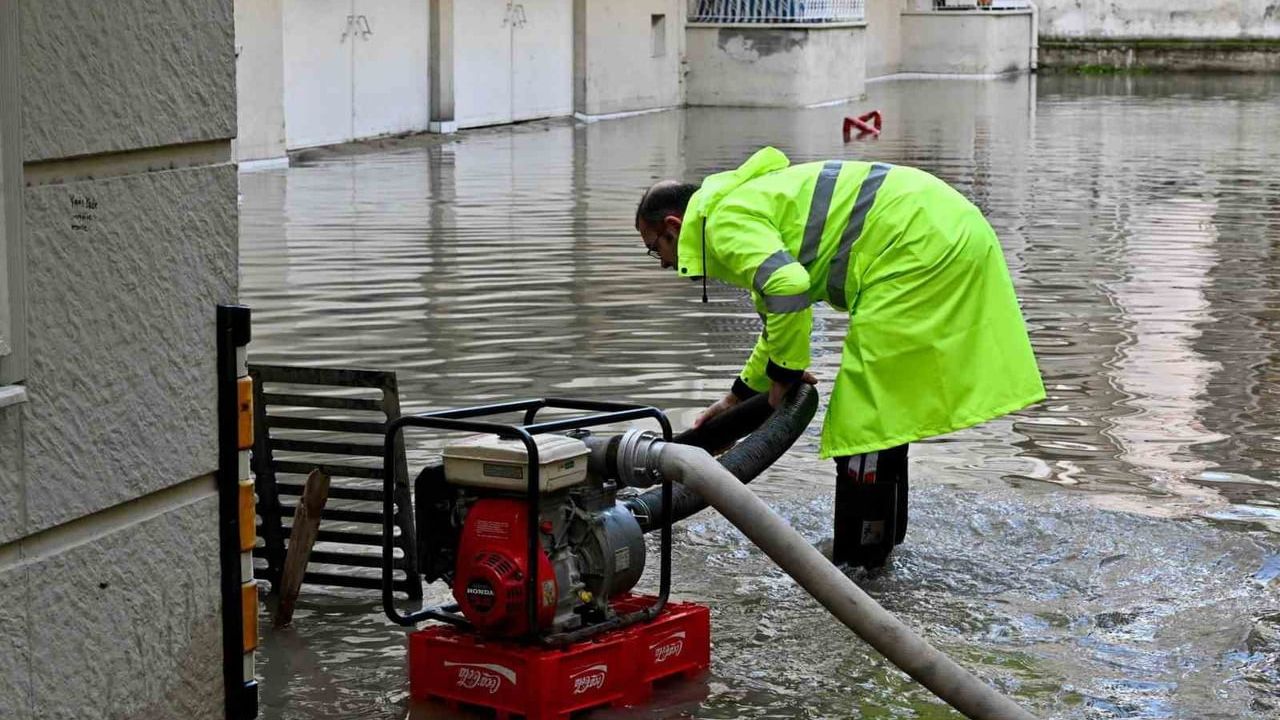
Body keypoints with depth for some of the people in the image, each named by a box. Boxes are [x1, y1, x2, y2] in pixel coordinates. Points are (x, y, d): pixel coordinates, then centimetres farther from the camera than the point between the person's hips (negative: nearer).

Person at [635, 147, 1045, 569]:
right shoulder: (746, 201, 26)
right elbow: (782, 313, 38)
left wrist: (784, 373, -9)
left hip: (918, 246, -11)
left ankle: (858, 561, 2)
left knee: (865, 417, -5)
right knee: (882, 406, 21)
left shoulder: (724, 221, -6)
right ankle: (877, 543, 32)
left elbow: (787, 289, -25)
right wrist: (739, 397, 41)